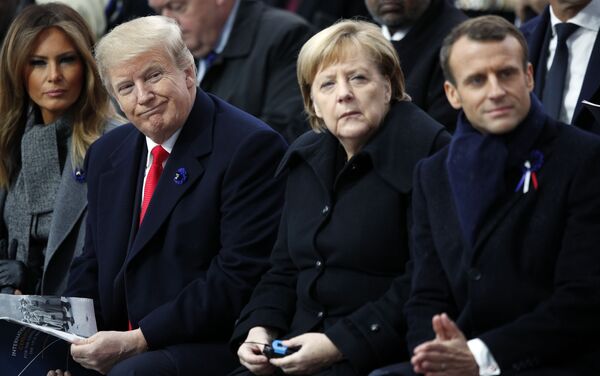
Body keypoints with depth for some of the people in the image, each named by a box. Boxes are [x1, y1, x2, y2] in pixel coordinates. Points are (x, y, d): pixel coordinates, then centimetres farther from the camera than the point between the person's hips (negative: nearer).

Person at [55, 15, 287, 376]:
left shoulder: (250, 146, -10)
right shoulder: (107, 154, 14)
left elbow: (241, 276, -16)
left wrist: (138, 342, -18)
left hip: (213, 347, -7)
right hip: (116, 345, 7)